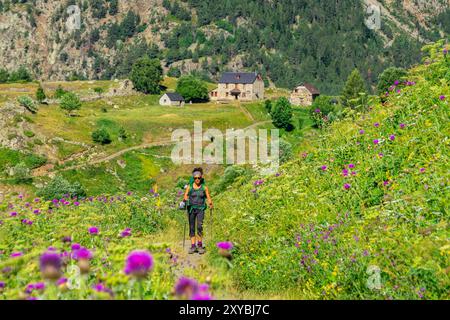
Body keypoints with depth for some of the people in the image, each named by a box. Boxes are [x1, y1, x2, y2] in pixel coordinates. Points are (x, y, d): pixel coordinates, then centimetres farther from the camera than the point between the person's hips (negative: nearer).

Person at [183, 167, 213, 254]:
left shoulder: (204, 187, 1)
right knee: (191, 228, 2)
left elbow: (208, 198, 2)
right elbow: (185, 196, 0)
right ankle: (193, 246, 8)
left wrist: (210, 203, -18)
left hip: (200, 209, -1)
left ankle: (200, 245, -5)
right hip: (191, 208, 1)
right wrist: (185, 199, -23)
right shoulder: (189, 186, 2)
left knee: (199, 226, -16)